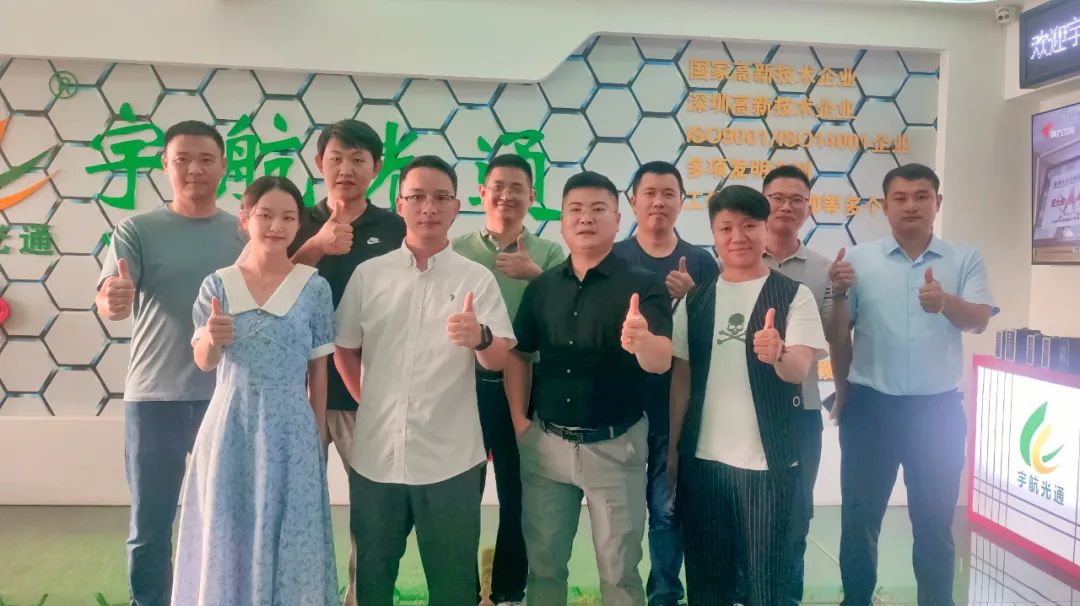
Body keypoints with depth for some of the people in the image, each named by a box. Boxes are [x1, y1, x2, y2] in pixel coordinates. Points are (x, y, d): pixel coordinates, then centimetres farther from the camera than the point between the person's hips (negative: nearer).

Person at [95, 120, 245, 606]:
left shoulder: (244, 233, 4)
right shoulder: (137, 230, -1)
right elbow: (108, 297, -13)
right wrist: (113, 302, -38)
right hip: (154, 397, -1)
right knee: (149, 529, 10)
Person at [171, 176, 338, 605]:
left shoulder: (314, 287, -2)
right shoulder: (217, 285, 2)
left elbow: (318, 370, 2)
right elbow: (203, 362, -1)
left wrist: (317, 437, 5)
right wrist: (211, 339, -24)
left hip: (289, 430, -1)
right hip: (230, 427, 1)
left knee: (287, 540, 6)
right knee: (226, 537, 9)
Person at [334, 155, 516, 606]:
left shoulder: (477, 278, -2)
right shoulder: (367, 274, 3)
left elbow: (499, 360, -9)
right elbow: (344, 350, 11)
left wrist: (480, 338, -29)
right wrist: (373, 405, 12)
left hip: (451, 458, -1)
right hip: (375, 455, 2)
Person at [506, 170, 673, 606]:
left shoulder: (644, 285, -9)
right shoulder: (541, 287, 4)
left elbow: (661, 362, -21)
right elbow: (519, 355, 11)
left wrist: (642, 341, -43)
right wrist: (519, 422, 1)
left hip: (615, 446, -3)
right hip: (546, 443, 4)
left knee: (619, 570, 9)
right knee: (543, 564, 15)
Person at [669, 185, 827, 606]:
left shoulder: (794, 295, -4)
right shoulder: (695, 300, 6)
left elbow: (800, 371, -14)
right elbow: (681, 376, 9)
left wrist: (778, 353, -36)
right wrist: (672, 447, 7)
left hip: (768, 460, -3)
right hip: (702, 458, 3)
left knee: (766, 571, 6)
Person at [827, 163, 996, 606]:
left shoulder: (966, 260, 2)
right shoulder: (859, 260, 0)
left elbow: (979, 321, -13)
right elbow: (837, 334, 4)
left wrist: (945, 302, -29)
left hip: (938, 409, 0)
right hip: (870, 407, 0)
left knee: (935, 521, 12)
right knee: (859, 517, 9)